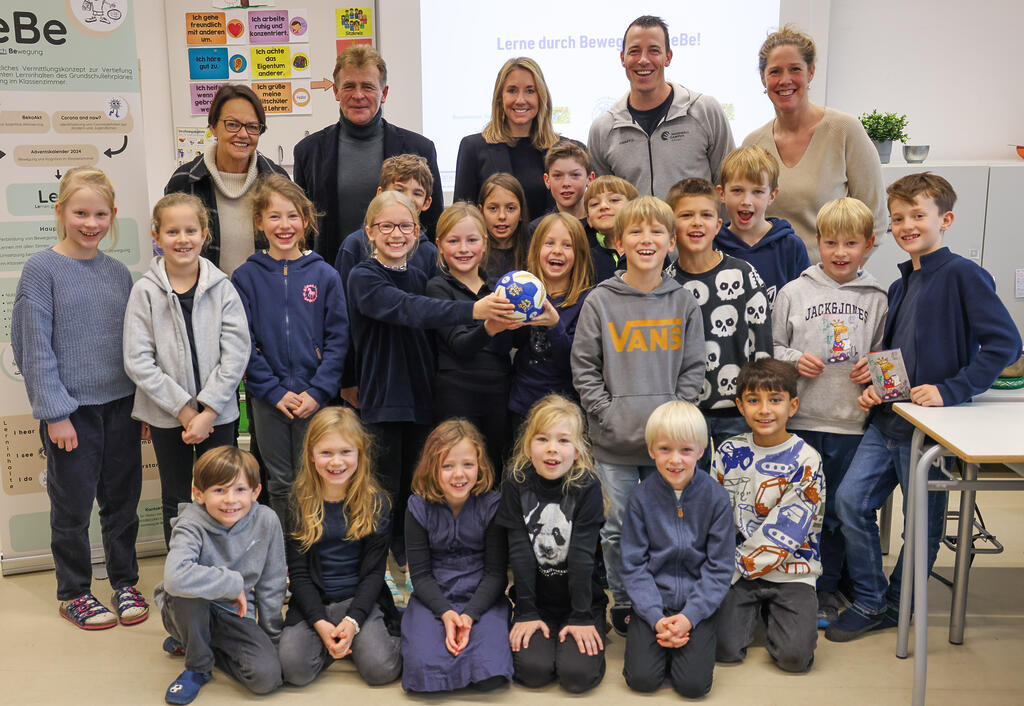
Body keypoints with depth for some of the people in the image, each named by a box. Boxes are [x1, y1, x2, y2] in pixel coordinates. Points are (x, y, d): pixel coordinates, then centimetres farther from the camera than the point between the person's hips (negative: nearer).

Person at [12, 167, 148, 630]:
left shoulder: (118, 273, 6)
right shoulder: (42, 269, -7)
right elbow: (36, 347, -10)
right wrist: (55, 413, -13)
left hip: (121, 406, 4)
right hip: (72, 410, -4)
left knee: (123, 499, 12)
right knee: (73, 505, 8)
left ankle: (124, 583, 29)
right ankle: (74, 593, 25)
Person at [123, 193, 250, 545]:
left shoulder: (222, 287, -4)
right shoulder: (145, 291, -6)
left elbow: (236, 354, -8)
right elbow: (138, 361, -9)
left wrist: (208, 411, -14)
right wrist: (183, 409, -14)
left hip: (217, 413, 0)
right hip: (166, 417, 0)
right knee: (176, 501, 13)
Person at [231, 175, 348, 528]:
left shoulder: (325, 275, 0)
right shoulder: (246, 277, 0)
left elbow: (338, 338, -2)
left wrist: (319, 391, -11)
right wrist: (274, 391, -11)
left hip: (315, 398, 0)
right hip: (268, 399, 1)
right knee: (280, 484, 12)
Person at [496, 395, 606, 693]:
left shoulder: (587, 487, -12)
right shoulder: (516, 486, -7)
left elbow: (582, 554, -15)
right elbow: (520, 553, -9)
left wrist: (582, 617, -15)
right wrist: (526, 612, -10)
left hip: (582, 598, -1)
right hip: (537, 601, 1)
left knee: (578, 674, -18)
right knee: (532, 670, -18)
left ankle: (592, 628, 11)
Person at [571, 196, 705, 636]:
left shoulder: (683, 302, 4)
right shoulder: (599, 302, -1)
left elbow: (694, 368, 6)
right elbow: (584, 368, 0)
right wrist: (608, 414, -10)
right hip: (614, 440, -1)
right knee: (618, 528, 8)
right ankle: (622, 603, 26)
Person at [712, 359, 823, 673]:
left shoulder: (806, 460, -10)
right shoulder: (728, 453, 2)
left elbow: (785, 531, -15)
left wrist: (737, 567, -16)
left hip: (790, 571, -2)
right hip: (737, 568, 2)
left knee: (794, 655, -18)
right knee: (725, 648, -15)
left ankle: (774, 613, 15)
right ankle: (751, 610, 17)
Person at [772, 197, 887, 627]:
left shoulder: (876, 299, 5)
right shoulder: (794, 293, 2)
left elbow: (883, 353, 14)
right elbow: (772, 349, 6)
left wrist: (873, 369, -6)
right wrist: (794, 360, -13)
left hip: (852, 421, 1)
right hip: (800, 418, -1)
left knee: (837, 510, 9)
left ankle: (827, 590, 25)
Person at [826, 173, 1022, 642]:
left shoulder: (963, 275, -10)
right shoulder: (900, 286, 14)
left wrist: (950, 390, -20)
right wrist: (874, 389, 6)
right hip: (887, 419, 7)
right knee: (850, 501, -2)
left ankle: (897, 604, 27)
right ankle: (870, 603, 12)